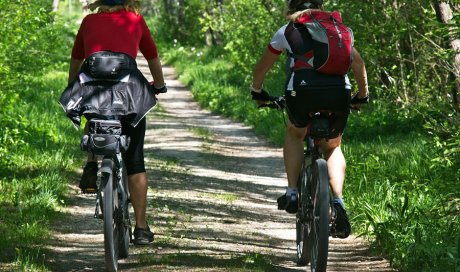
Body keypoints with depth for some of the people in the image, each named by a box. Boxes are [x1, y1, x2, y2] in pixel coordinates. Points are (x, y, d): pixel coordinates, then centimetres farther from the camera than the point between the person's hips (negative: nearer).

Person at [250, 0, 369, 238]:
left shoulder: (287, 31, 23)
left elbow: (261, 68, 32)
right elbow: (358, 63, 28)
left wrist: (257, 92, 49)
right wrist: (362, 96, 41)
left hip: (302, 90, -1)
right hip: (339, 92, 1)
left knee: (294, 134, 30)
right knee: (332, 147, 25)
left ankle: (292, 193, 16)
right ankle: (338, 202, 3)